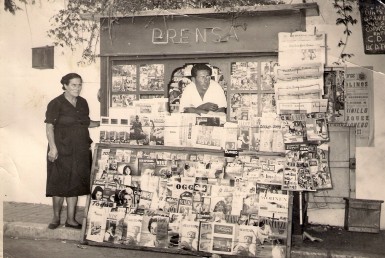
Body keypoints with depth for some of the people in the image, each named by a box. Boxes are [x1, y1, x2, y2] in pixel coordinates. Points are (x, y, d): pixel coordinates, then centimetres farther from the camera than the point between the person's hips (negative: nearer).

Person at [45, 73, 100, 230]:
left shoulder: (83, 103, 9)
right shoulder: (56, 104, -9)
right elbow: (49, 127, -12)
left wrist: (101, 123, 6)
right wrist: (53, 148, -20)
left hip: (80, 151, 5)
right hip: (61, 151, -5)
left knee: (74, 184, 8)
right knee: (59, 184, 2)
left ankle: (71, 219, 17)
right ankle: (56, 217, 19)